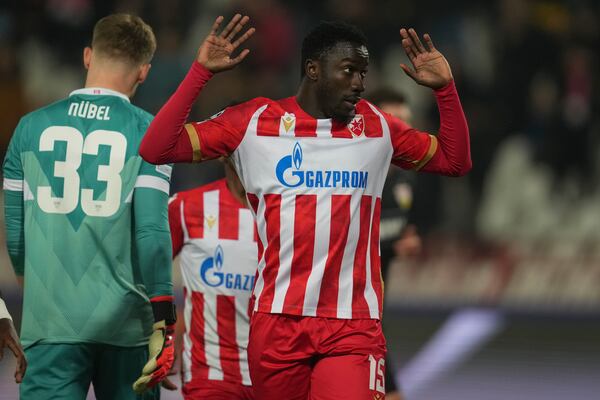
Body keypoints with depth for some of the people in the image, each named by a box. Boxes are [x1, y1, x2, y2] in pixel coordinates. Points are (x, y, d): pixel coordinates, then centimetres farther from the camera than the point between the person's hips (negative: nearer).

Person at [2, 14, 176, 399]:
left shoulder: (32, 127, 6)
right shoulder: (148, 132, -2)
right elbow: (152, 233, -9)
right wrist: (163, 324, -4)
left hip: (51, 321, 1)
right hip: (123, 323, -1)